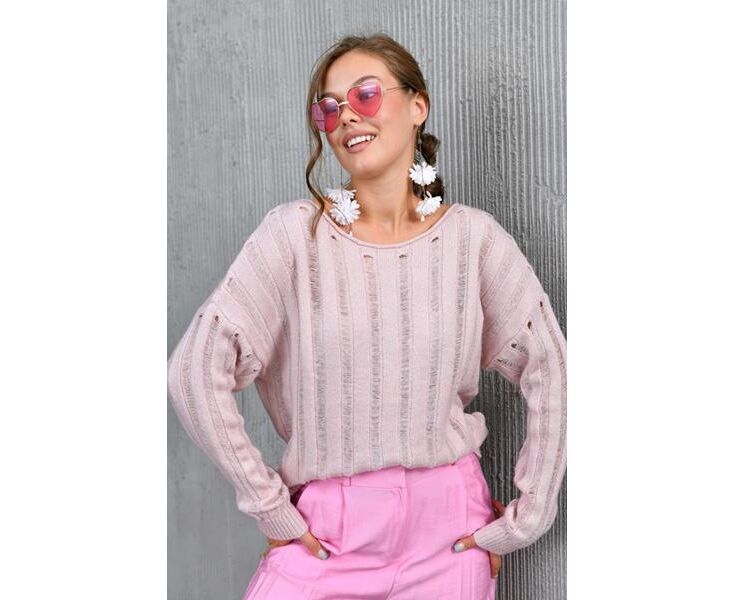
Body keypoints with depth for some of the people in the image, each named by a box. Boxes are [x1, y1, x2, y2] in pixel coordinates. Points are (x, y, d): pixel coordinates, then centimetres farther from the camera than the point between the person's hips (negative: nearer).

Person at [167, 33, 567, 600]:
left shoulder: (472, 235, -4)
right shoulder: (295, 232, -9)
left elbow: (551, 373, 0)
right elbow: (195, 369, -10)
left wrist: (525, 518, 0)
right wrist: (267, 502, -8)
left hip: (451, 528, 1)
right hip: (328, 530, -1)